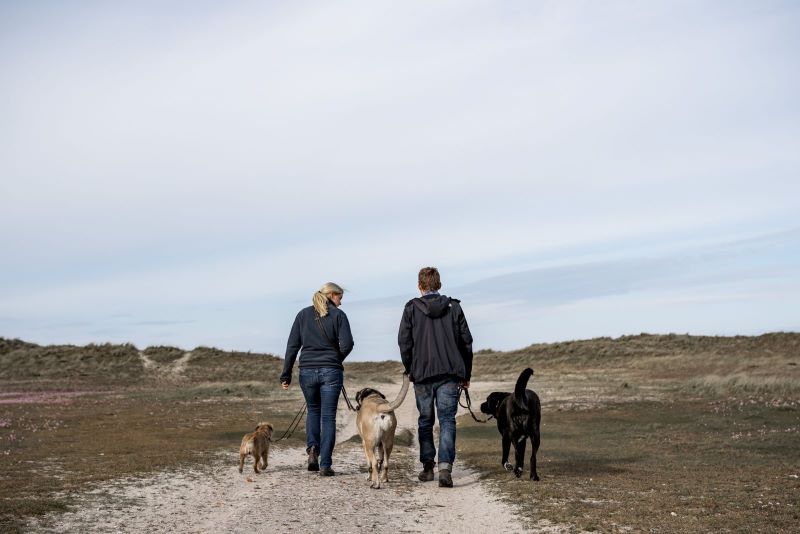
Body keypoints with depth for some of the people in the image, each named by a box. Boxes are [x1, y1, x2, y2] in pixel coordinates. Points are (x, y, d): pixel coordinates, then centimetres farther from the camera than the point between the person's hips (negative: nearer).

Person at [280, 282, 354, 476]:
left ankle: (312, 448, 3)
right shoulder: (338, 315, -2)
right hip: (331, 372, -3)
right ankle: (325, 465, 2)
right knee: (328, 417, 5)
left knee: (313, 410, 24)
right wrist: (336, 360, 9)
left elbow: (292, 346, 3)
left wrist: (286, 375, 4)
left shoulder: (303, 314, 7)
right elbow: (347, 344, -11)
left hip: (307, 371, 3)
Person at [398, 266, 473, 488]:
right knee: (447, 421, 0)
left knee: (425, 421, 14)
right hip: (450, 373, 0)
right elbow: (466, 342, 6)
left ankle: (427, 467, 21)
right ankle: (445, 467, -15)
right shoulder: (454, 307, 4)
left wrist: (410, 370, 10)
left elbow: (404, 342, -2)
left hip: (422, 373, 0)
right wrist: (466, 374, 13)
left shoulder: (411, 308, 0)